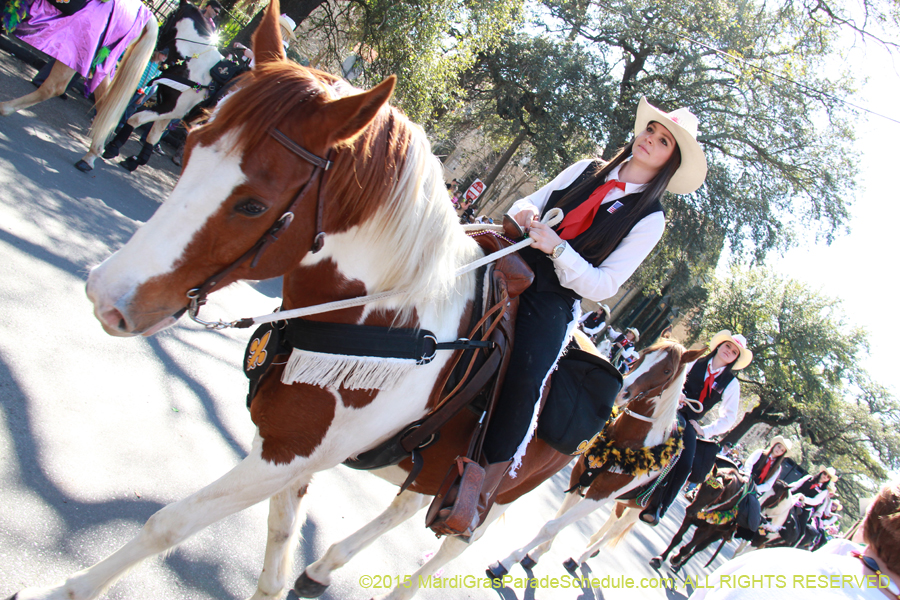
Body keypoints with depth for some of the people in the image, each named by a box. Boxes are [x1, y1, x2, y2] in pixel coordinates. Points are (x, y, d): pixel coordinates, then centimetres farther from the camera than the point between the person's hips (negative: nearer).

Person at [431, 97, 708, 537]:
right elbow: (531, 203, 17)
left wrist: (557, 248, -18)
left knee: (524, 375, -30)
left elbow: (601, 286, -4)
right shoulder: (587, 170, 15)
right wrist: (521, 217, -7)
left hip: (554, 301, -5)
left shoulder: (649, 220, 3)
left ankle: (481, 488, -16)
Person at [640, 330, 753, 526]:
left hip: (689, 423, 1)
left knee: (685, 465, -19)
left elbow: (728, 417, 11)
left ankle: (655, 507, -8)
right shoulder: (694, 362, 7)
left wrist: (705, 431, 1)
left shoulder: (731, 383, 8)